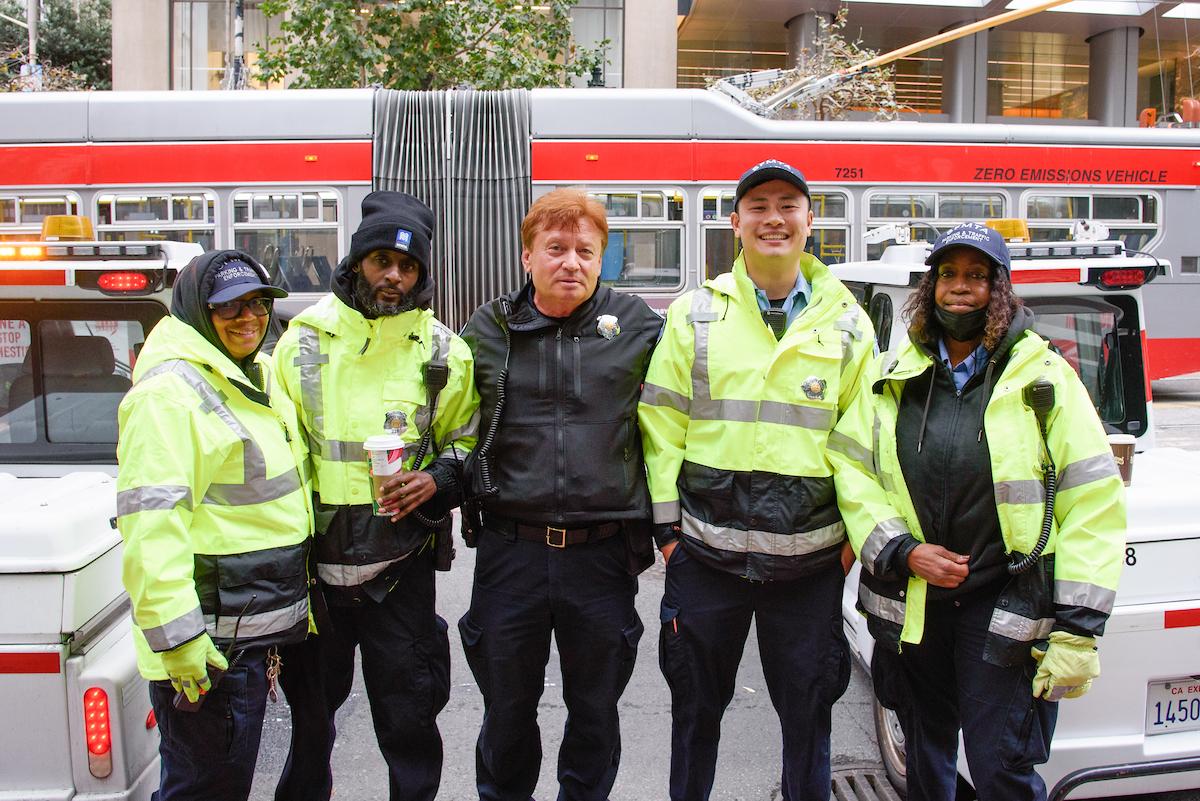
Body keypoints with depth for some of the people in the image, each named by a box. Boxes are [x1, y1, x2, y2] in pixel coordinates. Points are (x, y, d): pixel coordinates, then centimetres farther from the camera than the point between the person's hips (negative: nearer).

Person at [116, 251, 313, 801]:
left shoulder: (258, 379, 14)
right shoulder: (169, 392, -16)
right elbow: (150, 523, -23)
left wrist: (297, 603, 24)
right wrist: (176, 637, -27)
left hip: (259, 626, 9)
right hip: (208, 640, -9)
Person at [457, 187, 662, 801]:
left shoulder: (637, 325, 0)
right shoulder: (488, 329, 2)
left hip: (603, 552, 0)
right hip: (510, 549, 1)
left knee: (596, 709, 16)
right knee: (507, 708, 16)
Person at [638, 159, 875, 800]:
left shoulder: (847, 323, 4)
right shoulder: (695, 314, 2)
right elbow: (662, 426, 2)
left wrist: (854, 533, 1)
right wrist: (668, 528, -1)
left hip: (811, 560, 0)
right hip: (705, 554, 0)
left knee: (807, 713, 12)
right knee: (695, 707, 14)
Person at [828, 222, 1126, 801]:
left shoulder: (1045, 378, -4)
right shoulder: (894, 377, 6)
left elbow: (1093, 504, -7)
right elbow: (849, 469, 4)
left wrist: (1078, 627, -11)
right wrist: (902, 551, -11)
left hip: (1007, 609, -3)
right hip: (911, 606, 4)